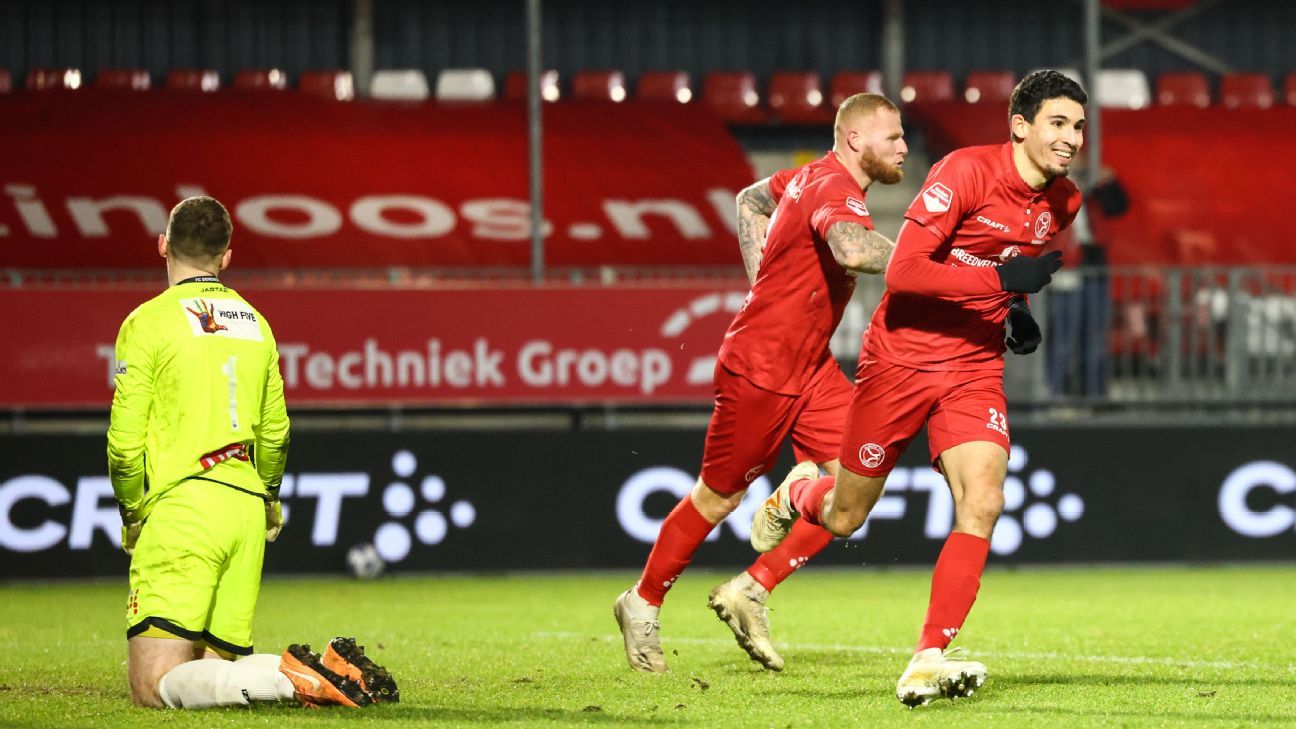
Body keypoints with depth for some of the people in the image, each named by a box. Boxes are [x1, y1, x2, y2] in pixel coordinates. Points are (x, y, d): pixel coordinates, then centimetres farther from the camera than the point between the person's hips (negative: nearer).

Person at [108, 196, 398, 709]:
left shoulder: (148, 322, -4)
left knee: (154, 686, -11)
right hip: (246, 508, 7)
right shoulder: (255, 324, 16)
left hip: (182, 511, -7)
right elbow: (275, 431, 24)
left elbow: (125, 440, -6)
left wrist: (132, 514, 10)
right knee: (219, 664, 12)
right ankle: (331, 669, -12)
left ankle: (292, 676, -30)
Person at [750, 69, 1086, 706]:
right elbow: (902, 271, -26)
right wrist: (1001, 278, -31)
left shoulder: (1063, 203, 2)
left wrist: (1017, 310, 5)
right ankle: (794, 498, 48)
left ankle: (928, 664, -16)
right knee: (844, 517, 10)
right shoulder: (966, 171, -20)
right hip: (900, 358, -4)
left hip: (974, 367, 4)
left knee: (981, 504, -20)